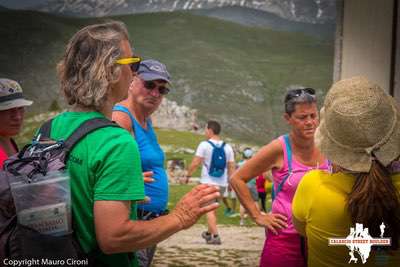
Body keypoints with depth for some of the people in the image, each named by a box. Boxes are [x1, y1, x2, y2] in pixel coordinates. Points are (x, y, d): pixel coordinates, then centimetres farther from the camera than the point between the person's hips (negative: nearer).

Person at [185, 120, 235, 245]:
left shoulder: (204, 145, -8)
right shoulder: (227, 147, 6)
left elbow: (195, 163, -11)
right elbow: (231, 167, 5)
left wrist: (188, 175, 1)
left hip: (208, 183, -5)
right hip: (222, 184, 5)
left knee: (209, 210, -2)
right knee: (213, 208, 20)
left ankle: (215, 236, -12)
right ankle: (209, 233, 33)